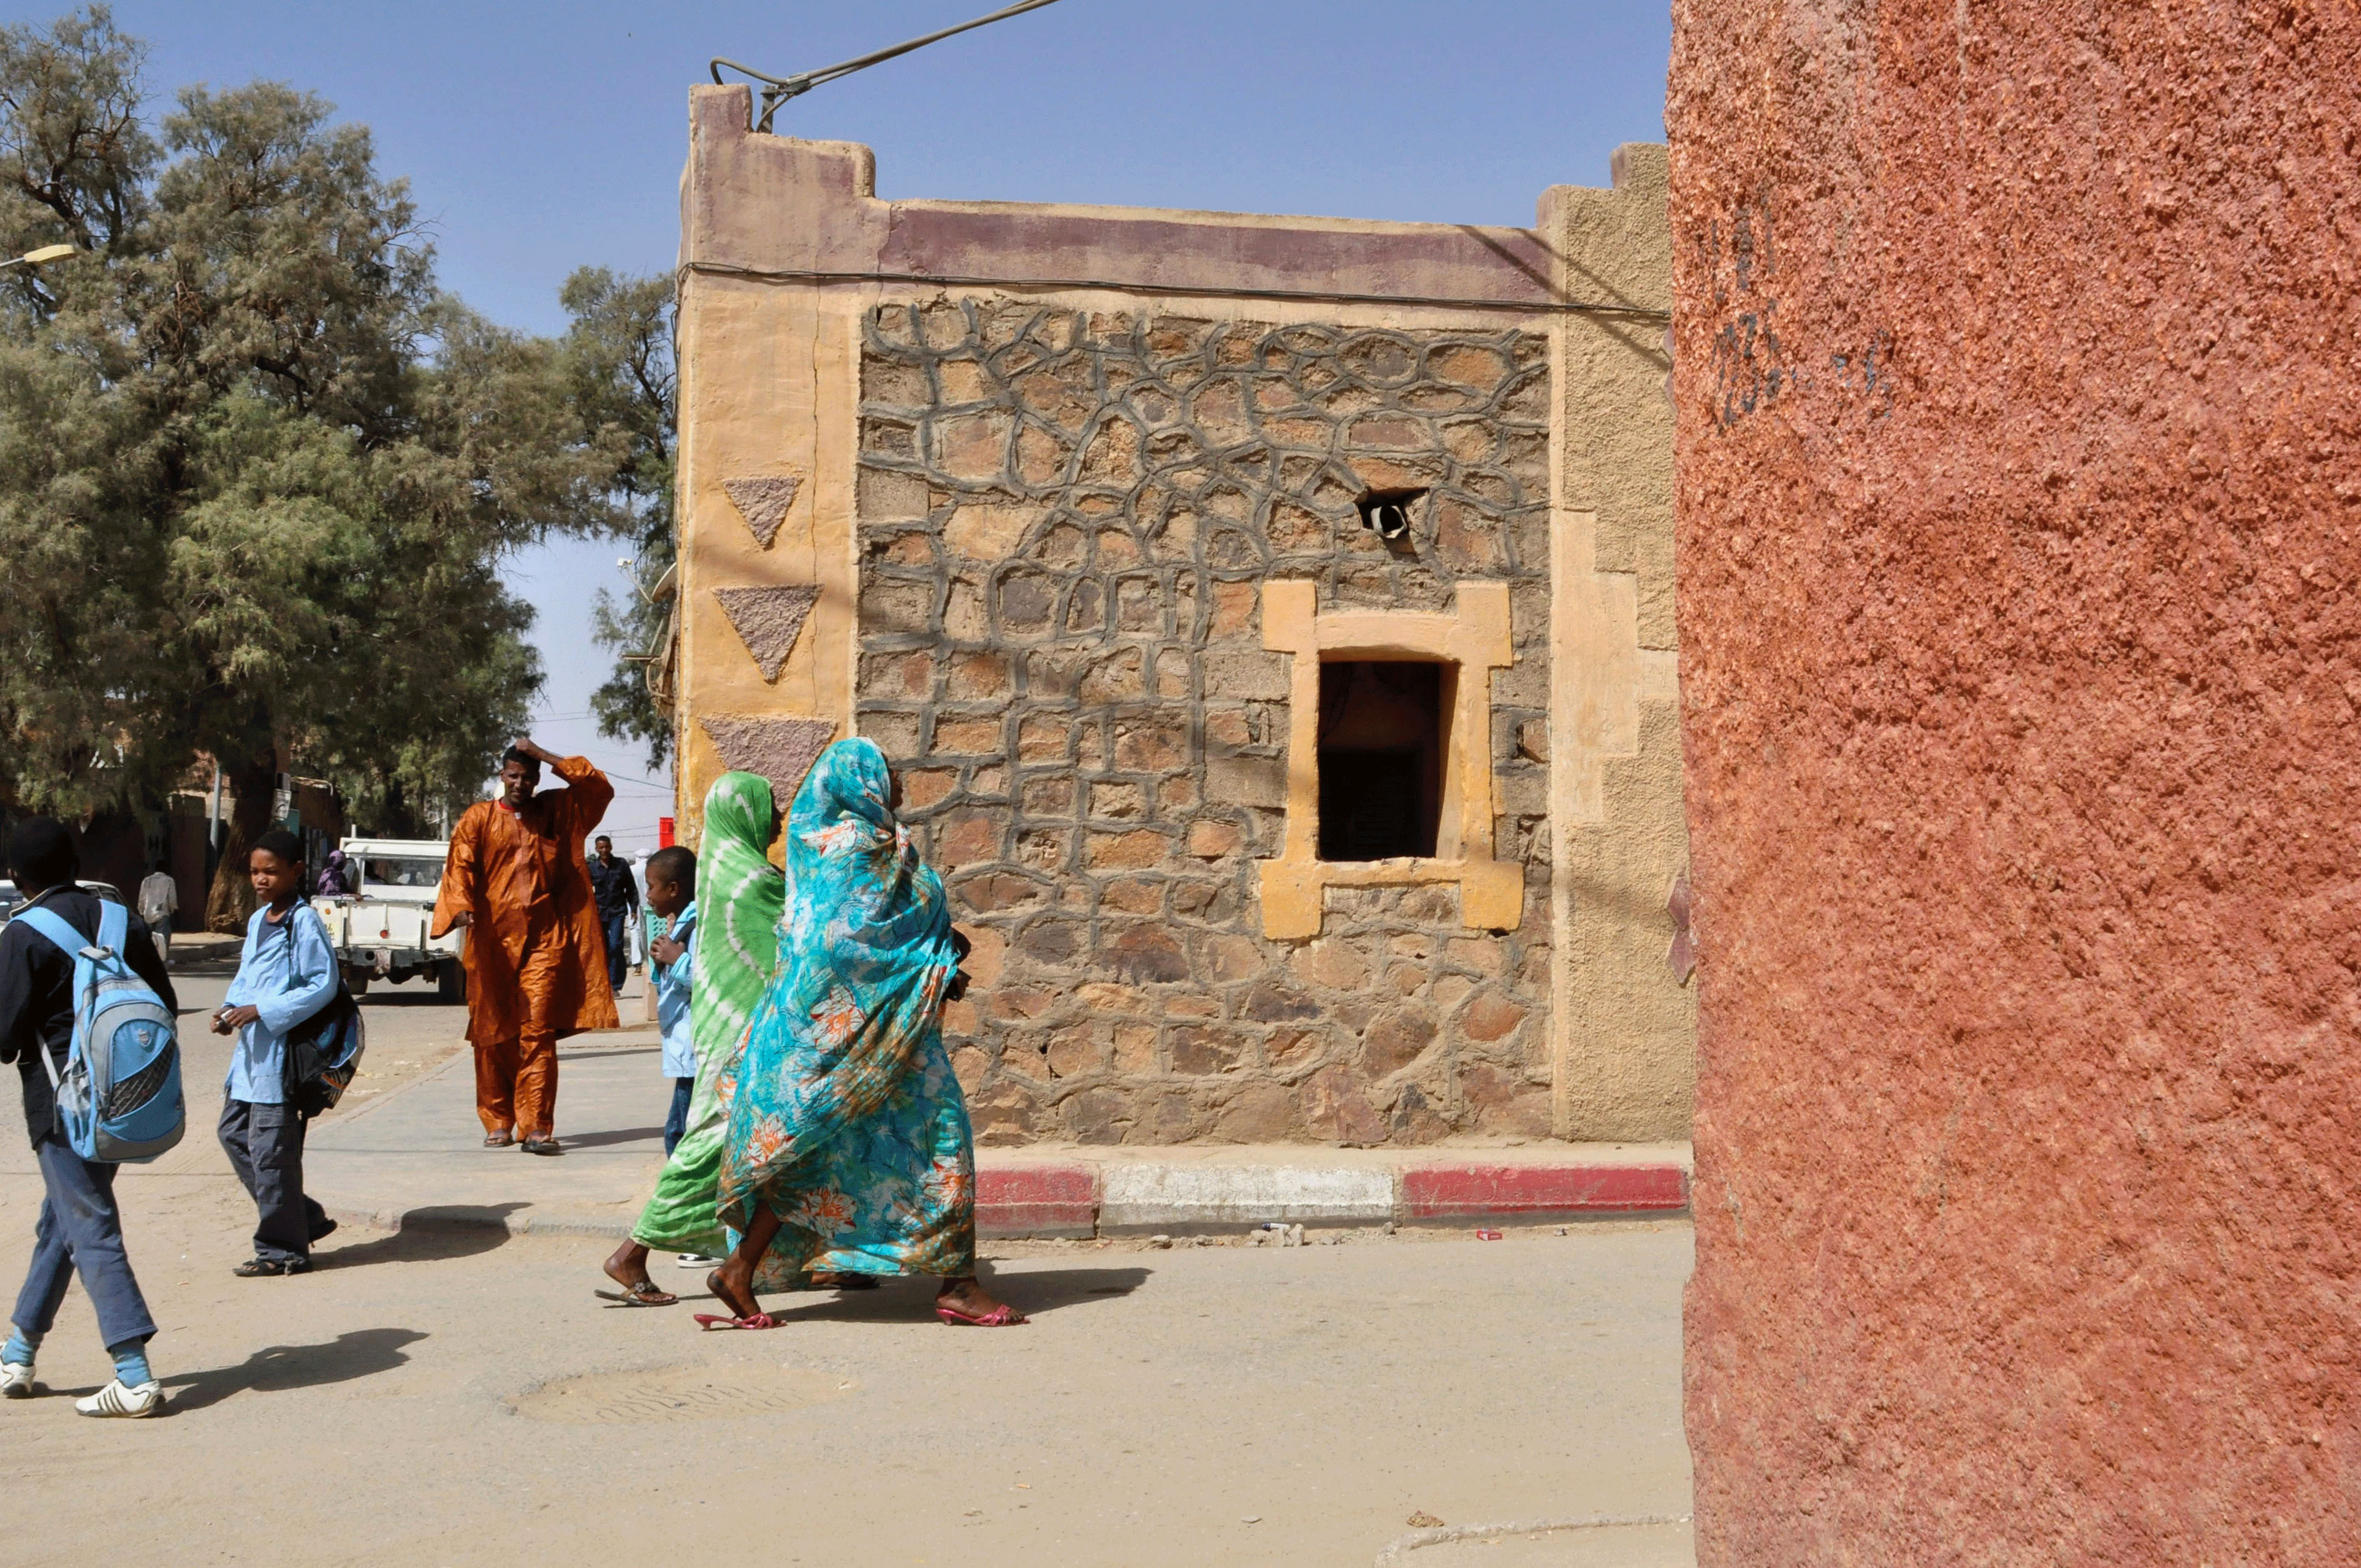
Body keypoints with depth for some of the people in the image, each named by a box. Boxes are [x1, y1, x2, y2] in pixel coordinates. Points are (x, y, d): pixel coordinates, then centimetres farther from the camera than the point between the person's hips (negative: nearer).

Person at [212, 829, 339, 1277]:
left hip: (282, 1050, -9)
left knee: (270, 1148, -5)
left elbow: (323, 984, -17)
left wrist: (260, 1011, -20)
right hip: (250, 1049, 9)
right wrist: (231, 1008, 3)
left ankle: (282, 1250, 6)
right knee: (234, 1133, 12)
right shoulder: (256, 921, 14)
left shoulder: (304, 922, -12)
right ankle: (304, 1218, 22)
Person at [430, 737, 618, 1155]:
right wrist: (462, 906, -23)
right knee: (494, 1034, 4)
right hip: (493, 940, 0)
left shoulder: (556, 811, 13)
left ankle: (536, 1128, -11)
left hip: (543, 940, 0)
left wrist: (547, 757, 1)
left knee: (539, 1033, -8)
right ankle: (498, 1123, 16)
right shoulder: (479, 818, 8)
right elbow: (460, 865, -3)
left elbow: (600, 787, 5)